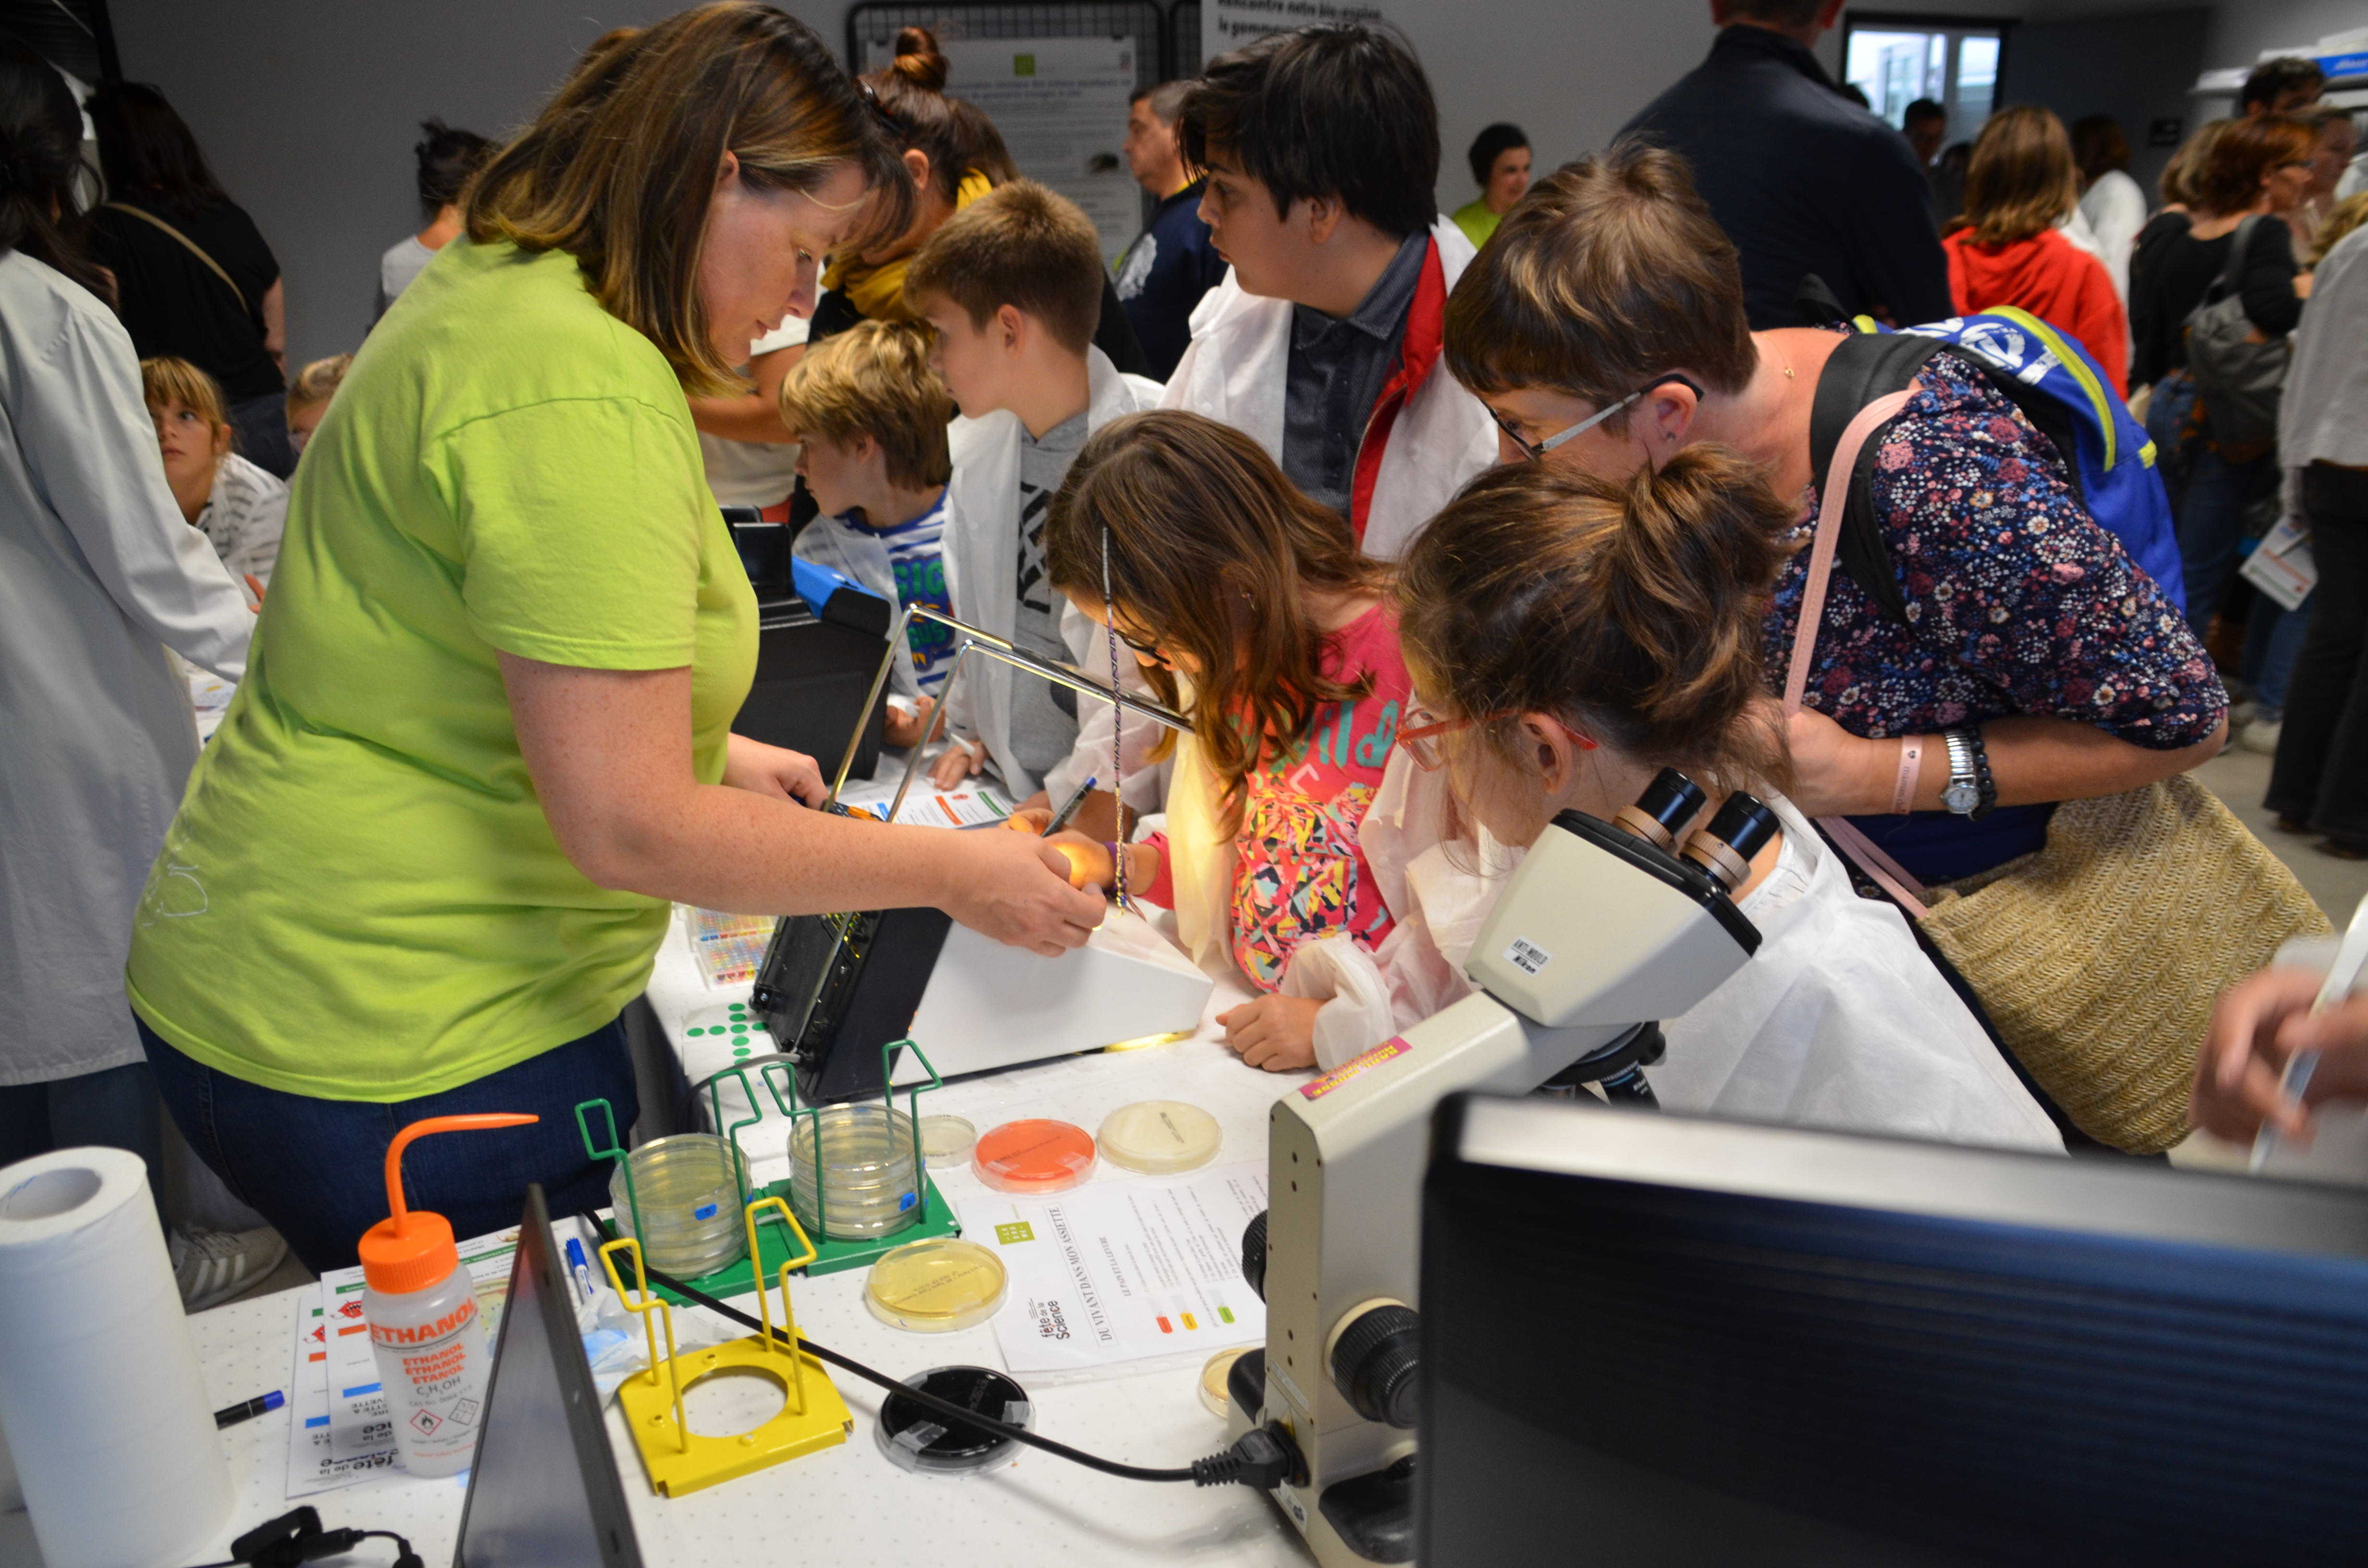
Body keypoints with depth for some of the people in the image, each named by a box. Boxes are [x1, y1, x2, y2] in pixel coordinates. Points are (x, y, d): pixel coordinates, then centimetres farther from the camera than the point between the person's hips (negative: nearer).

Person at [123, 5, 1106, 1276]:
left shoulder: (487, 296, 9)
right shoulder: (582, 389, -24)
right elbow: (628, 828, -26)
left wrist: (711, 754, 17)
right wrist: (953, 872, -16)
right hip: (402, 1053, -10)